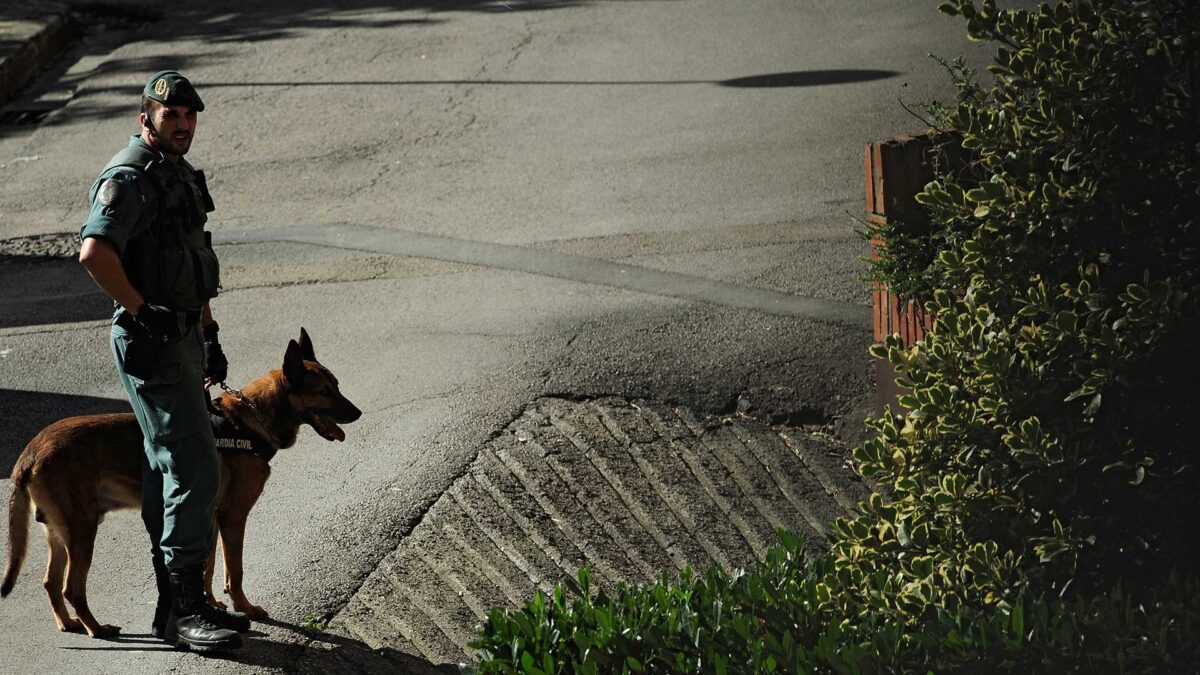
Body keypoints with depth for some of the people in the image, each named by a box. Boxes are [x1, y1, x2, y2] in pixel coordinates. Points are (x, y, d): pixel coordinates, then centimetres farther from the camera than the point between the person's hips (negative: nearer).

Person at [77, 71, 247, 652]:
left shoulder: (179, 175, 16)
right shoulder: (130, 178, -15)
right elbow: (94, 252, -31)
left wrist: (209, 333, 24)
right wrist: (141, 310, -24)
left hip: (181, 339, 10)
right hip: (152, 344, -10)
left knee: (167, 473, 13)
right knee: (194, 470, -12)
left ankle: (175, 605, 20)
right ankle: (186, 610, -9)